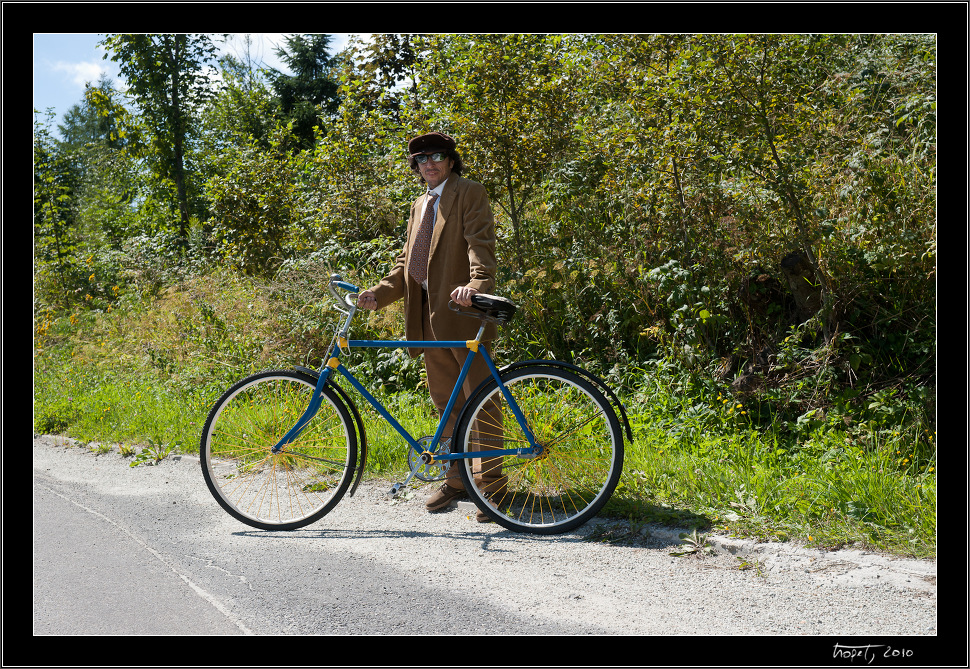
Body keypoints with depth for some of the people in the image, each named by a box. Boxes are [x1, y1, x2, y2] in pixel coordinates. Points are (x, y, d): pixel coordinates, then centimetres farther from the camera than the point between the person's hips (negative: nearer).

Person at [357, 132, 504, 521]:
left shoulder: (469, 194, 0)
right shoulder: (420, 206, 24)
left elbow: (481, 245, -14)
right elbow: (407, 263, 21)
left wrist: (476, 284, -32)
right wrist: (378, 294, 6)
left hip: (463, 311, -8)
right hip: (429, 315, 8)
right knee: (444, 399, 11)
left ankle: (492, 483, 0)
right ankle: (456, 478, 20)